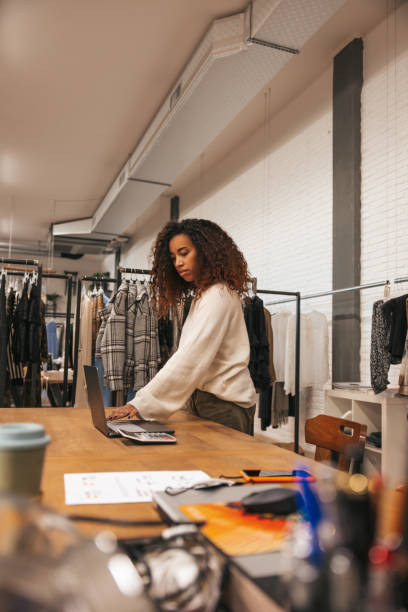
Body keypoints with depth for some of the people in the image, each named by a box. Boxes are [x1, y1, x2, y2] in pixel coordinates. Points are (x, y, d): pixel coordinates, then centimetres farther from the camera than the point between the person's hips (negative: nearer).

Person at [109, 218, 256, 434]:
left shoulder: (218, 296, -13)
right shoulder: (201, 295, 17)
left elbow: (191, 359, -22)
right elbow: (190, 355, 12)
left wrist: (142, 403, -23)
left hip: (224, 405, -8)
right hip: (203, 399, 8)